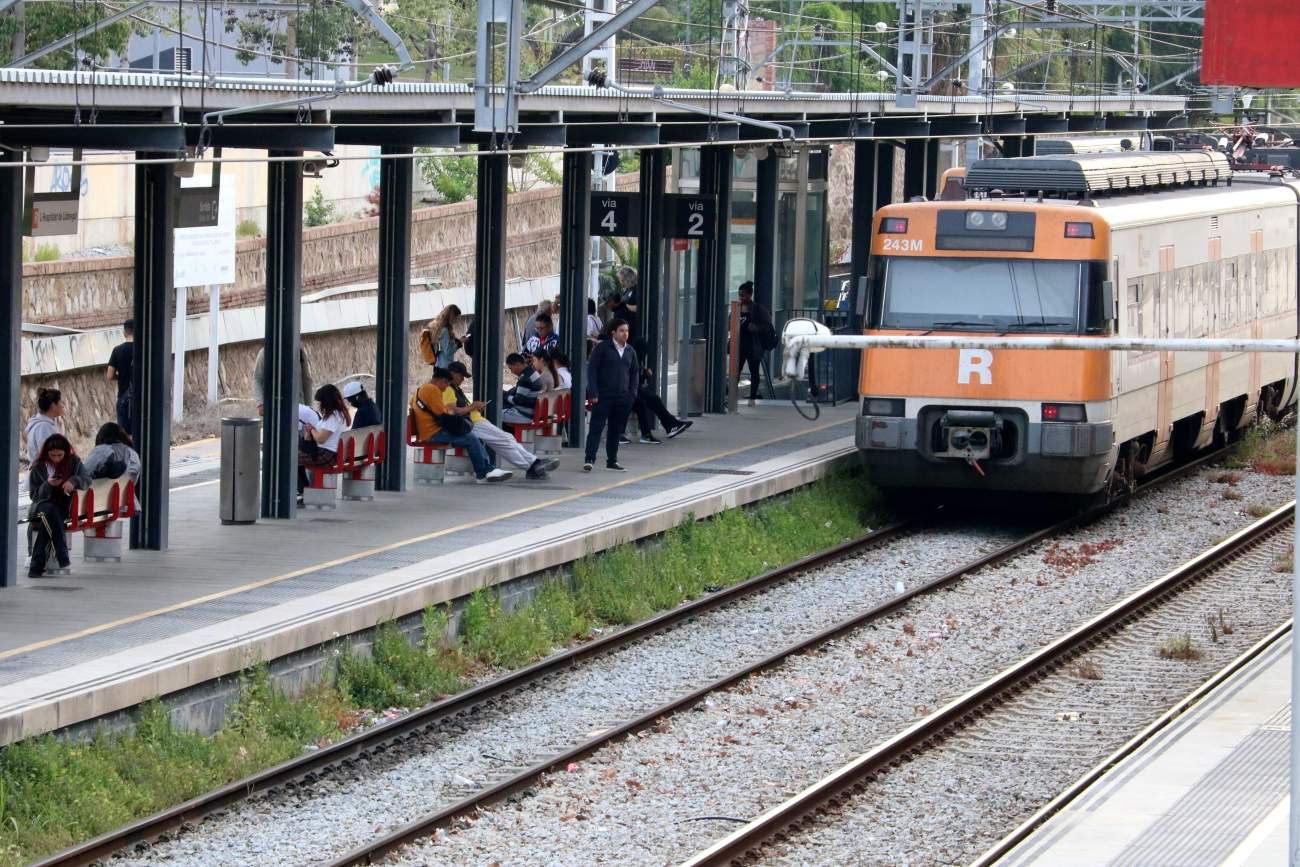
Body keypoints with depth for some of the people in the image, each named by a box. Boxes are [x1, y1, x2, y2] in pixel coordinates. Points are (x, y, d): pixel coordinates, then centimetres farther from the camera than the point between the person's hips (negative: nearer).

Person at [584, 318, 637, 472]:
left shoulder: (630, 351, 11)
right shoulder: (602, 348, -4)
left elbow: (635, 372, 20)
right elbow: (591, 369, -5)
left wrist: (632, 393, 8)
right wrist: (594, 392, -11)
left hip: (622, 397, 5)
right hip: (603, 396, -5)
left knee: (616, 429, 9)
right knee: (596, 428, -7)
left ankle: (612, 461, 17)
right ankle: (589, 460, -8)